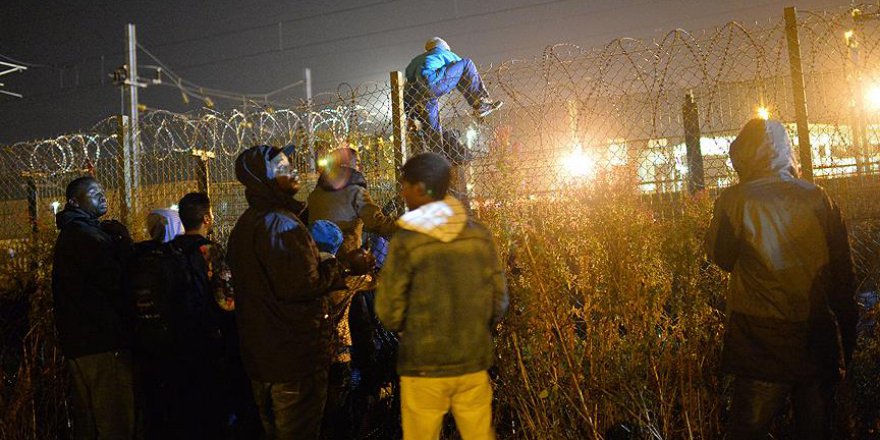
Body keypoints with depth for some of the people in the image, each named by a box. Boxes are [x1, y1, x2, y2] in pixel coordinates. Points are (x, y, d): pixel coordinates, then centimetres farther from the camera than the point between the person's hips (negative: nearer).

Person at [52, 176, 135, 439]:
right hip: (102, 341, -11)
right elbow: (118, 281, -21)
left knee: (86, 419, 19)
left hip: (79, 340, 11)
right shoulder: (87, 236, -14)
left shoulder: (70, 235, 19)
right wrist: (123, 241, -10)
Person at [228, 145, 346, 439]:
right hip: (294, 353, -9)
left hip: (257, 351, 9)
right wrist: (335, 267, -9)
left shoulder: (244, 224, 11)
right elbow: (303, 285, -27)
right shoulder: (282, 224, -21)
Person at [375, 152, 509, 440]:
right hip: (474, 364, 3)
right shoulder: (480, 235, -3)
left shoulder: (406, 242, -13)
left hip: (423, 367, -3)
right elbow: (499, 301, 3)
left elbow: (390, 314, -10)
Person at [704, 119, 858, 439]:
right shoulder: (818, 197, 0)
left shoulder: (734, 201, -11)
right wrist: (847, 336, 17)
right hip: (821, 340, 4)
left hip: (762, 344, -4)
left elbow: (721, 258, 2)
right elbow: (844, 271, 6)